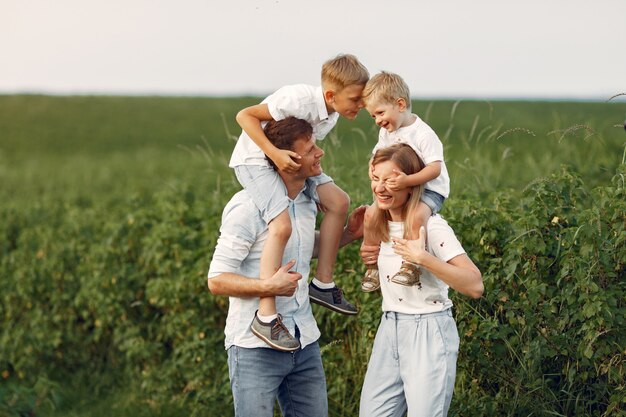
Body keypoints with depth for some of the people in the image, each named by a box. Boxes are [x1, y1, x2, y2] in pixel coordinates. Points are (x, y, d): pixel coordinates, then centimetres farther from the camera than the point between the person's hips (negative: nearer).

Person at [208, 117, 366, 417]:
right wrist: (269, 287, -28)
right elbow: (217, 281, -15)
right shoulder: (248, 207, -16)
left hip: (304, 342, 7)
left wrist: (348, 233, 12)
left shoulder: (308, 199, 7)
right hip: (256, 344, -7)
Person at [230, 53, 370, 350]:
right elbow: (245, 116, -25)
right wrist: (274, 153, -30)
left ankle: (323, 283, 11)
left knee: (338, 202, 0)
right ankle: (266, 316, -27)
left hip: (288, 161, 9)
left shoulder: (332, 112, -1)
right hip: (254, 161, -9)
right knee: (282, 225, -28)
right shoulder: (300, 99, -28)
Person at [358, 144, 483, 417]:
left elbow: (474, 286, -23)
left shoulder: (431, 226, -16)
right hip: (389, 329, 7)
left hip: (429, 332, -7)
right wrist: (370, 257, 6)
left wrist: (424, 258, -30)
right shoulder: (381, 225, 6)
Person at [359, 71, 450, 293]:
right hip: (400, 190, 8)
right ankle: (373, 266, 8)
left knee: (416, 217, -36)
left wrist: (408, 180, -40)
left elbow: (435, 168, -26)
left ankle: (412, 266, -24)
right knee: (371, 214, -6)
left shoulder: (423, 134, -20)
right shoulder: (386, 133, 5)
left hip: (430, 190, -7)